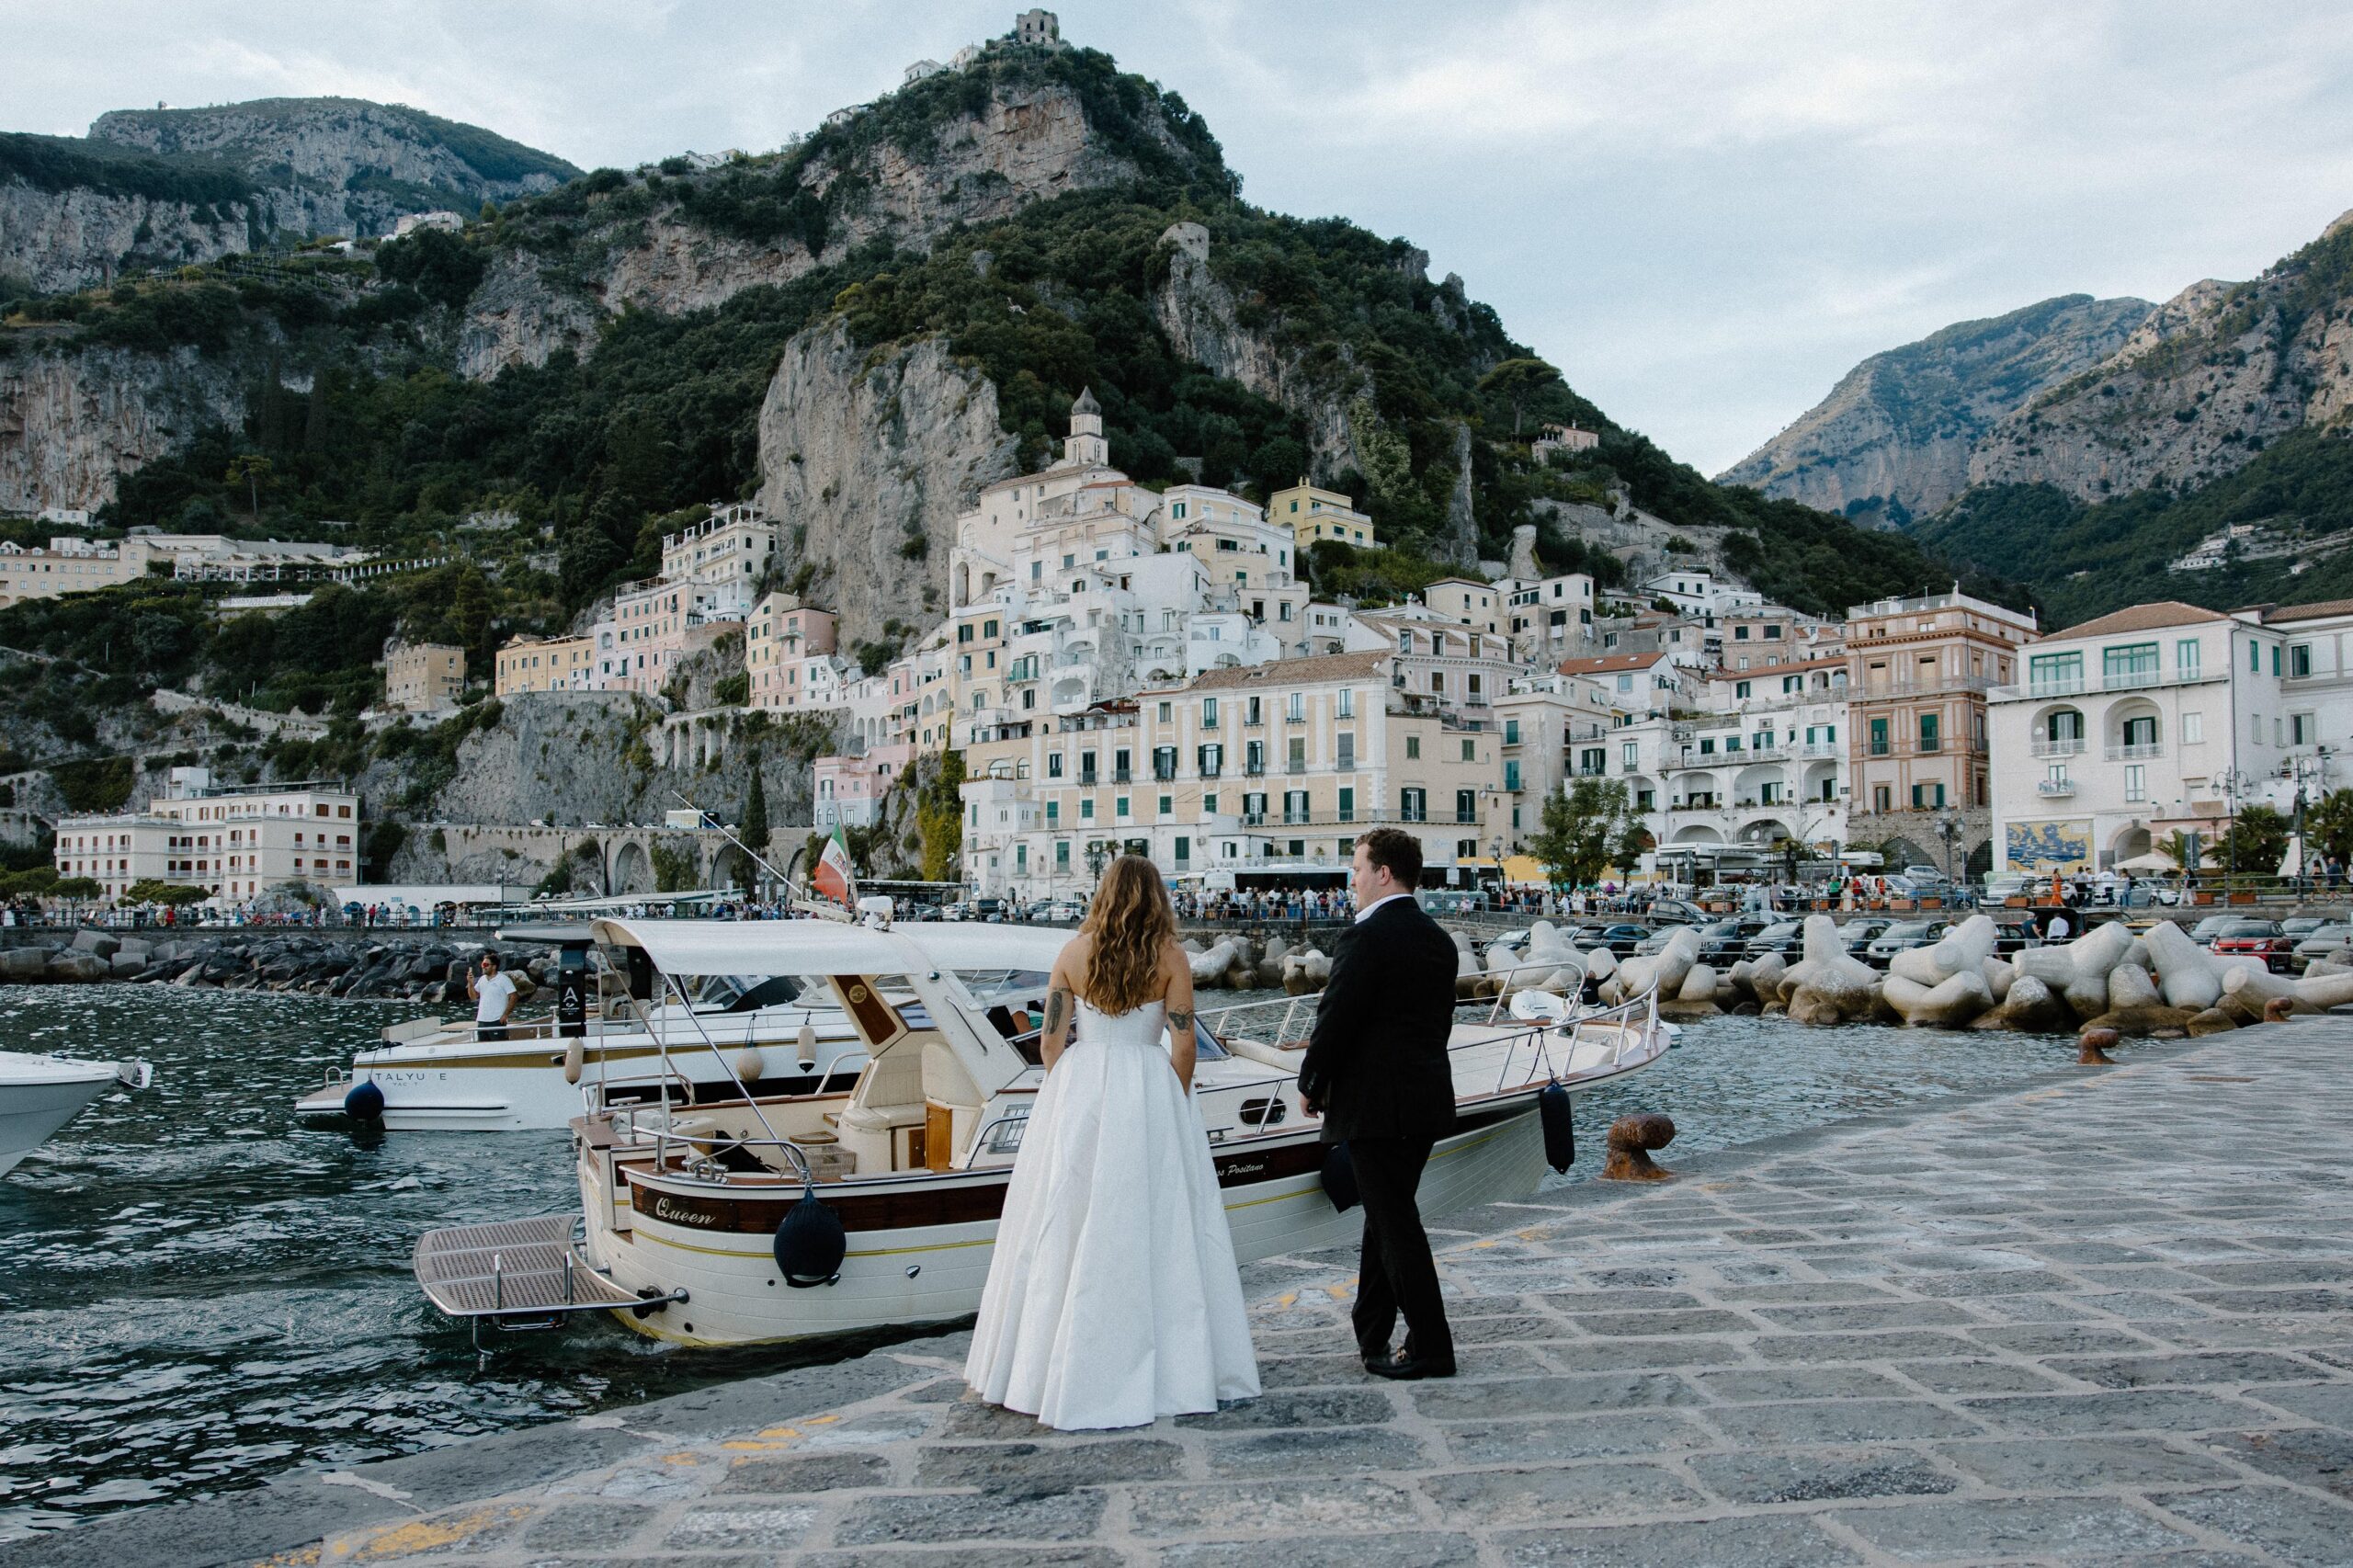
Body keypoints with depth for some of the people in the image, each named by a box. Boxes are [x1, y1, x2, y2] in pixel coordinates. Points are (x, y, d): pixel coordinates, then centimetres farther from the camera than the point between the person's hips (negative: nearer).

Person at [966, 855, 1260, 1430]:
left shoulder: (1073, 952, 1)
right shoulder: (1169, 955, -3)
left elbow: (1051, 1040, 2)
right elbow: (1182, 1043, -5)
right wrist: (1175, 1105, 8)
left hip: (1078, 1091, 2)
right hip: (1148, 1093, -2)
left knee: (1067, 1224, 8)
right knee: (1157, 1226, 5)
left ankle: (1054, 1368, 17)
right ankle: (1174, 1367, 11)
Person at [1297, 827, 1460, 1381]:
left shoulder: (1364, 939, -16)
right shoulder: (1439, 940, 9)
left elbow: (1334, 1022, -16)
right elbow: (1439, 1021, 13)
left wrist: (1311, 1086, -2)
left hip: (1374, 1104, -8)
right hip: (1427, 1101, 8)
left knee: (1396, 1223, -1)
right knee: (1387, 1214, 18)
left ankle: (1430, 1348, 3)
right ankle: (1371, 1331, 30)